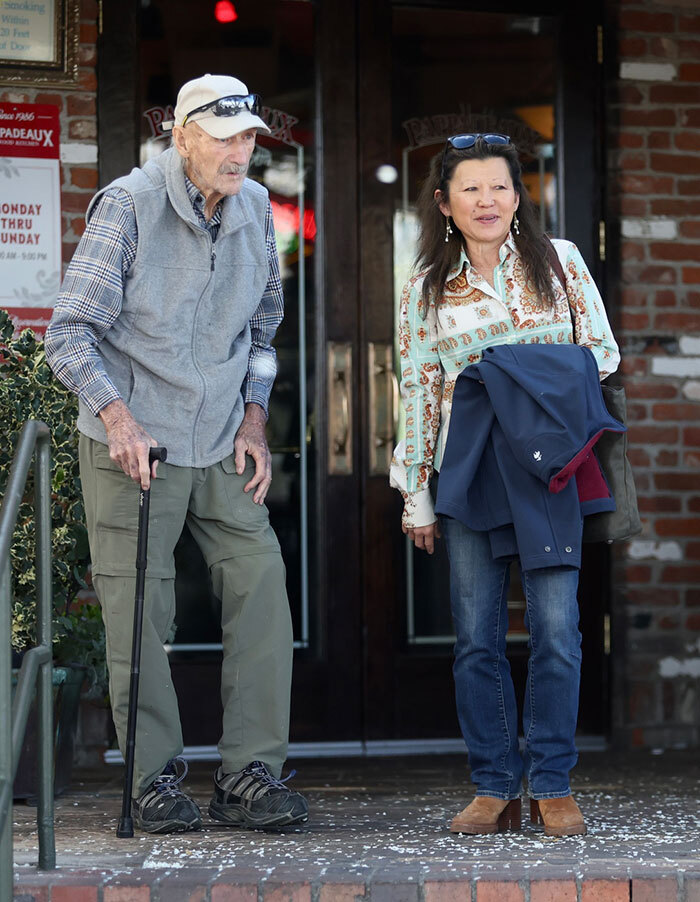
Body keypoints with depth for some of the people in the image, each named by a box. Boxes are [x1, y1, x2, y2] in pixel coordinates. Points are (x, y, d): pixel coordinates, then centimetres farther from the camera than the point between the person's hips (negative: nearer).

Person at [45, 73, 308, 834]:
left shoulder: (254, 208, 5)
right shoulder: (128, 206, -11)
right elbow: (70, 332, -11)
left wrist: (254, 419, 8)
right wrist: (118, 417, -22)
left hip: (222, 447, 5)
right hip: (134, 443, -5)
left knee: (261, 587, -4)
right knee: (138, 611, -3)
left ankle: (248, 774, 2)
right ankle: (154, 781, 7)